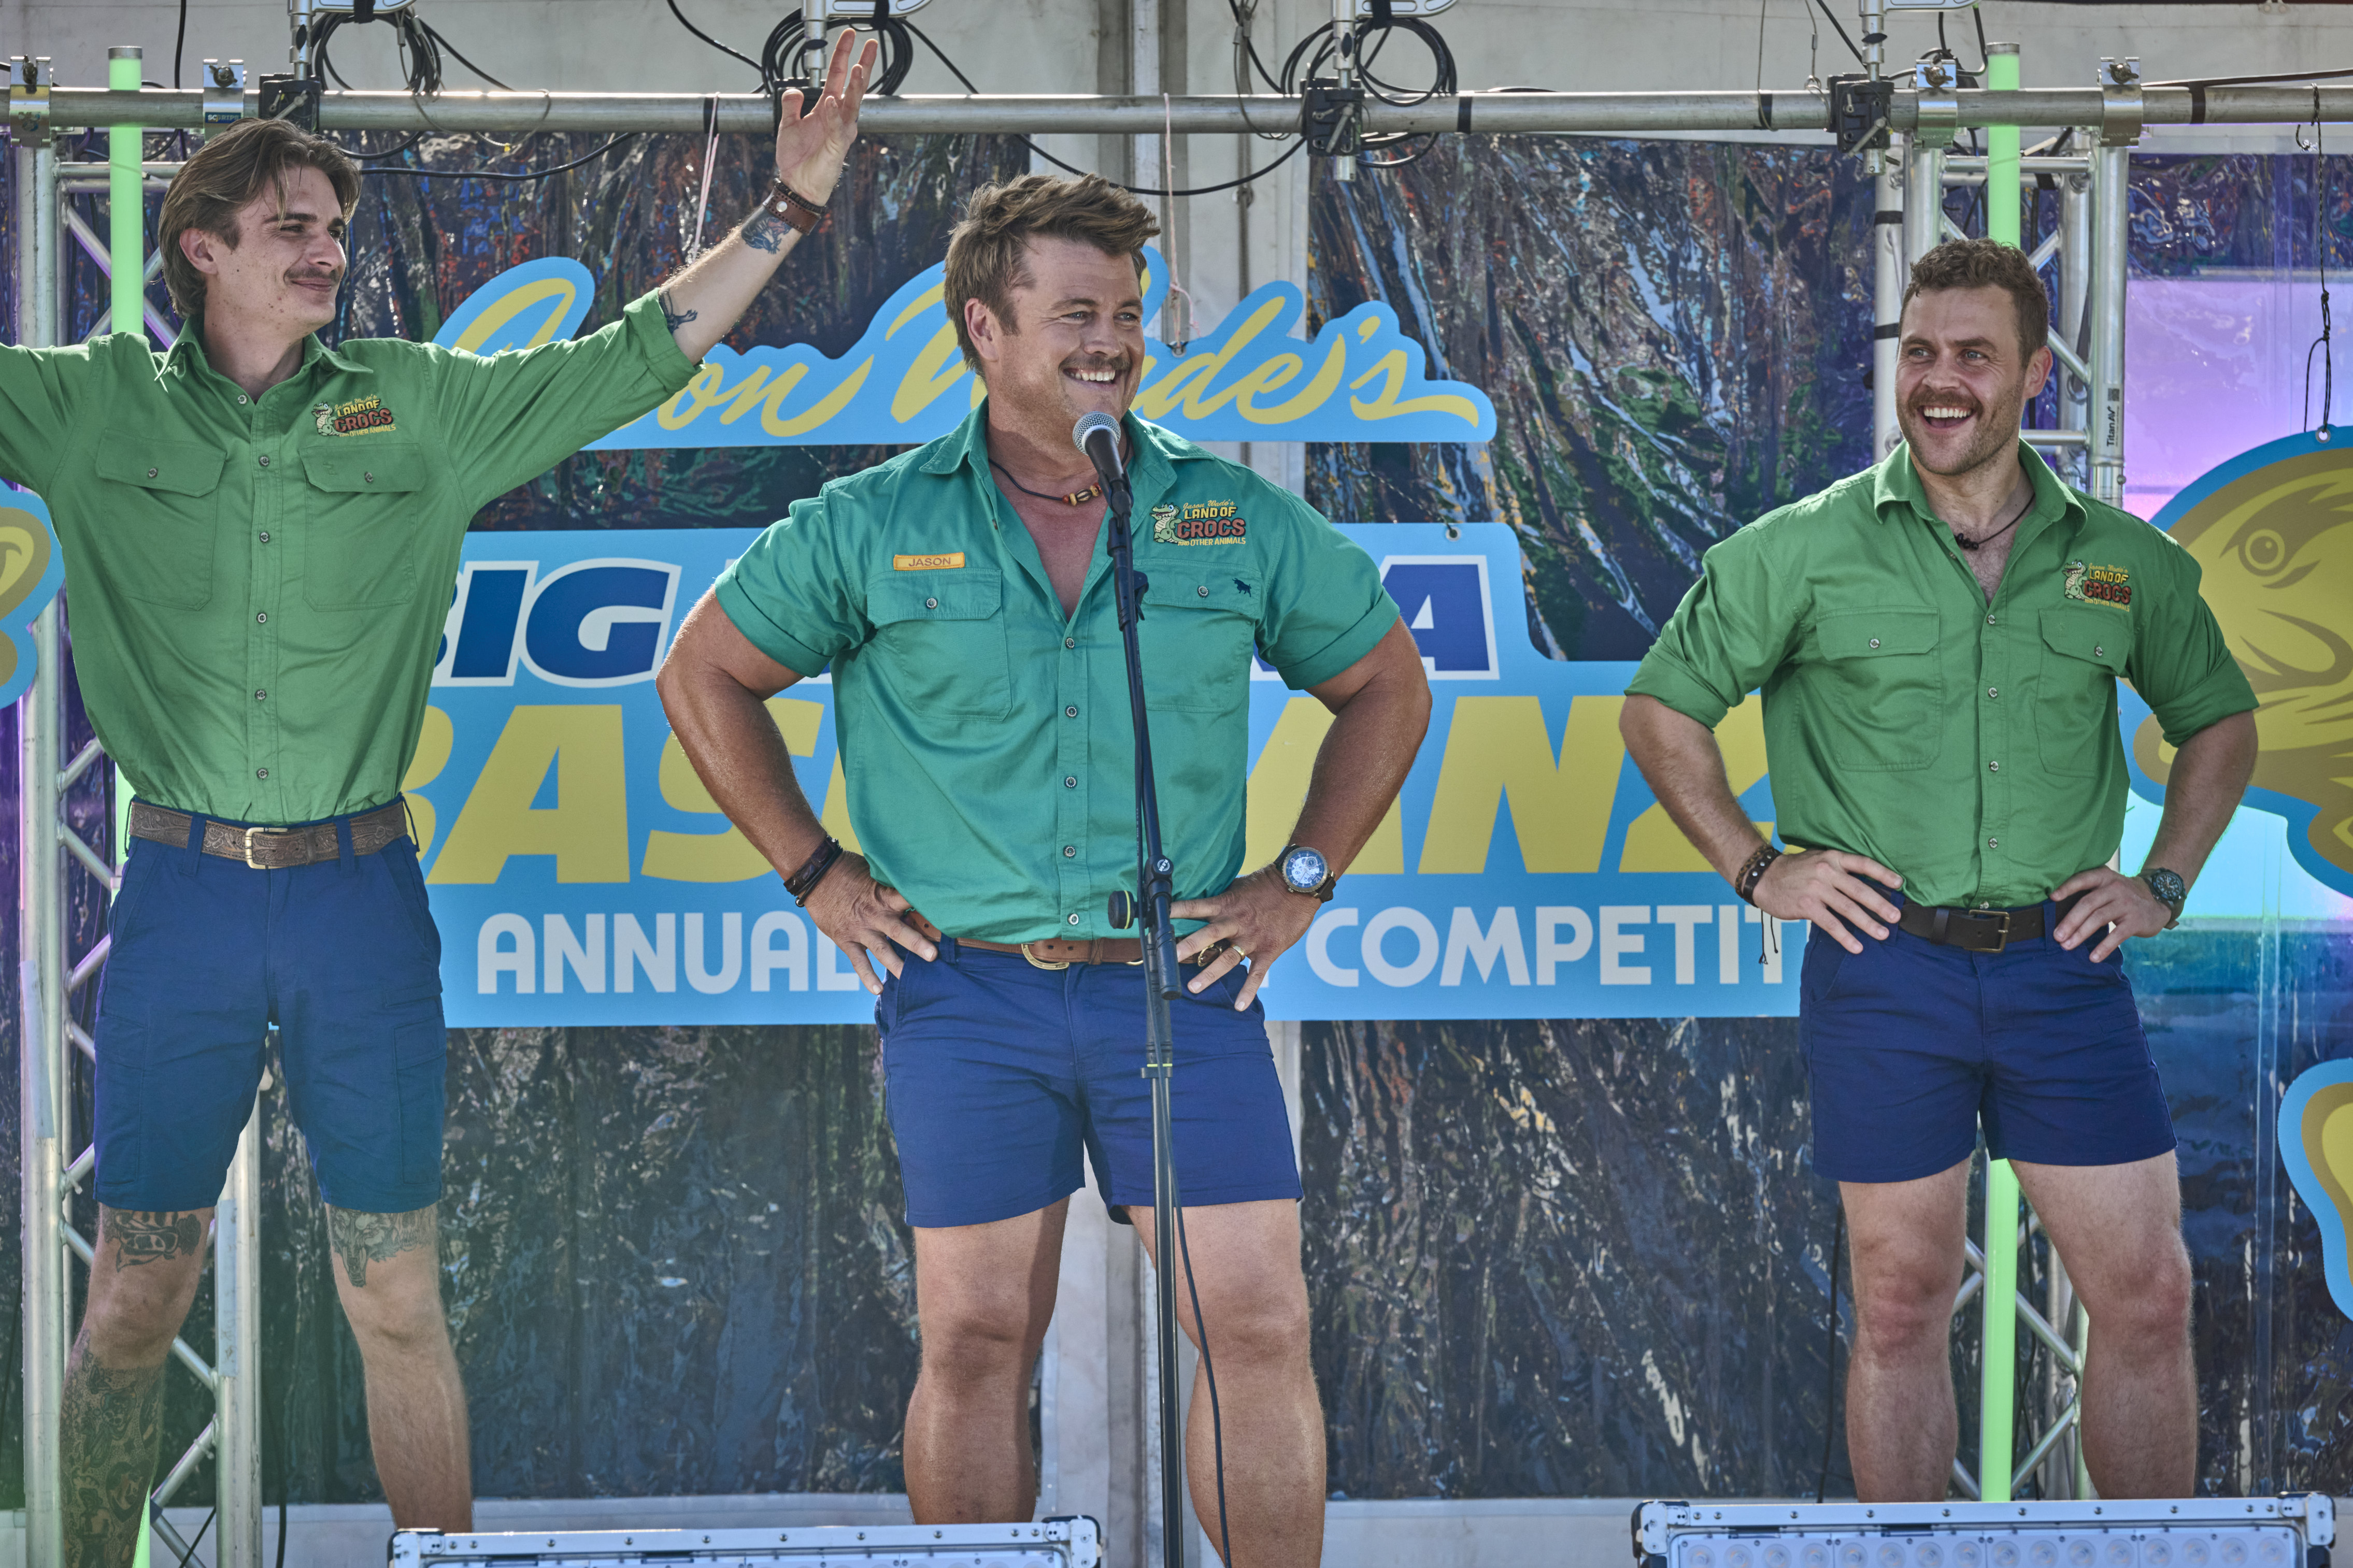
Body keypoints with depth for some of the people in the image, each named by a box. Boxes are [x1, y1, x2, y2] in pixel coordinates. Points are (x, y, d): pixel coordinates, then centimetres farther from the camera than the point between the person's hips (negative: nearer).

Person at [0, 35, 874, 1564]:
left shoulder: (419, 405, 7)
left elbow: (635, 359, 10)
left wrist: (790, 206, 5)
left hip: (361, 894, 1)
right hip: (183, 899, -1)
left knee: (398, 1297, 5)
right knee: (134, 1296, 2)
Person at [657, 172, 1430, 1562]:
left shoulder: (1236, 520, 4)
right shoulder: (871, 529, 1)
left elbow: (1387, 681, 16)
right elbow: (707, 676, 12)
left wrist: (1304, 882, 7)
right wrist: (816, 875, 6)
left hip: (1181, 982, 1)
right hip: (968, 986, -1)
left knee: (1260, 1326, -4)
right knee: (979, 1339, 3)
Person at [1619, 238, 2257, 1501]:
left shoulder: (2124, 560, 5)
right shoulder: (1804, 549, -1)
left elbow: (2218, 718, 20)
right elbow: (1662, 708, 7)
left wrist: (2164, 884, 8)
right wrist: (1757, 870, 0)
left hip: (2061, 964, 2)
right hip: (1883, 962, -2)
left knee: (2147, 1297, 1)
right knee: (1902, 1305, 5)